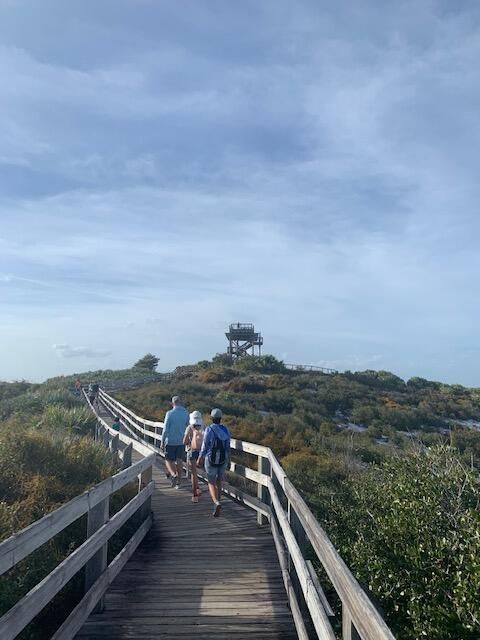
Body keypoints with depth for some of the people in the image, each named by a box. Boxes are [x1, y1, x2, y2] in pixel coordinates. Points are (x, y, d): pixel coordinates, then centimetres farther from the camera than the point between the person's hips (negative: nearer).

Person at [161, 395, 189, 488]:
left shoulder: (169, 413, -12)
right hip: (181, 441, 4)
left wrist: (162, 442, -5)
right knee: (179, 461, 11)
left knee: (169, 460, 8)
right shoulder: (186, 413, 0)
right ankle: (178, 482, 14)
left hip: (170, 441, -3)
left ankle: (173, 474, -18)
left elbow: (165, 429, -12)